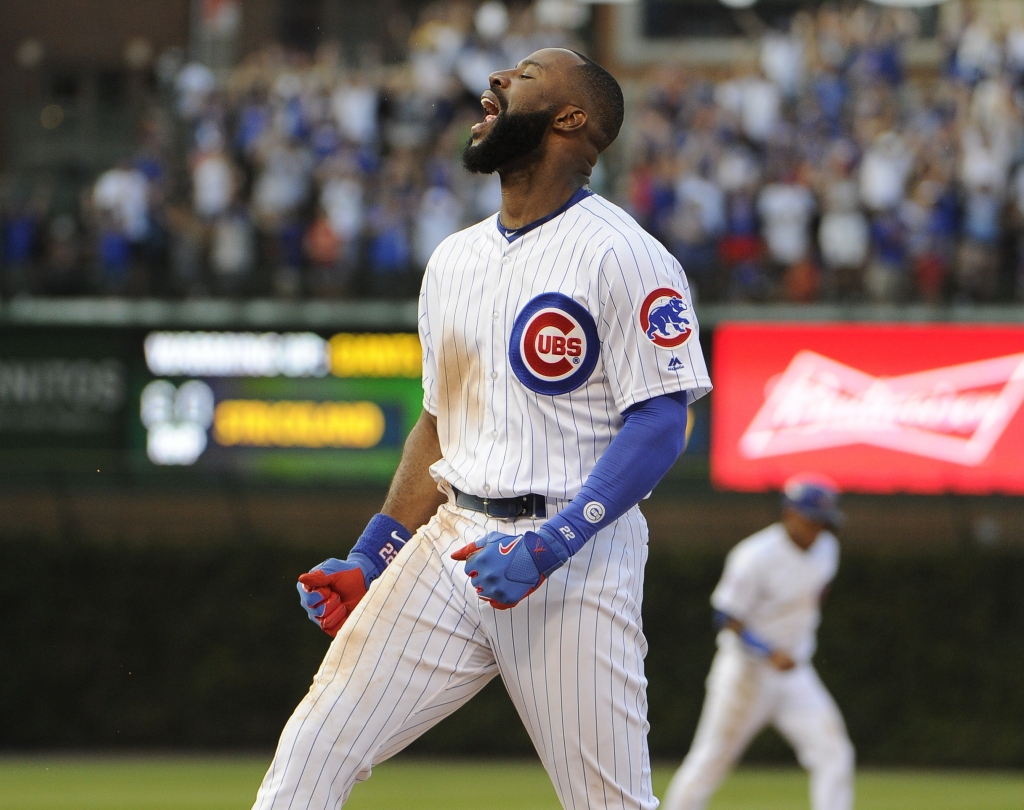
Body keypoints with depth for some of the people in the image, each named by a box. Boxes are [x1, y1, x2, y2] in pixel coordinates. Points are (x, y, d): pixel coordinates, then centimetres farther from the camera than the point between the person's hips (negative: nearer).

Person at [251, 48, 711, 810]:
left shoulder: (623, 255, -7)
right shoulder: (455, 258, 17)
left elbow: (660, 425, -13)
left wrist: (551, 546, -23)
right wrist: (368, 564, 15)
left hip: (579, 558, -6)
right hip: (454, 546, 7)